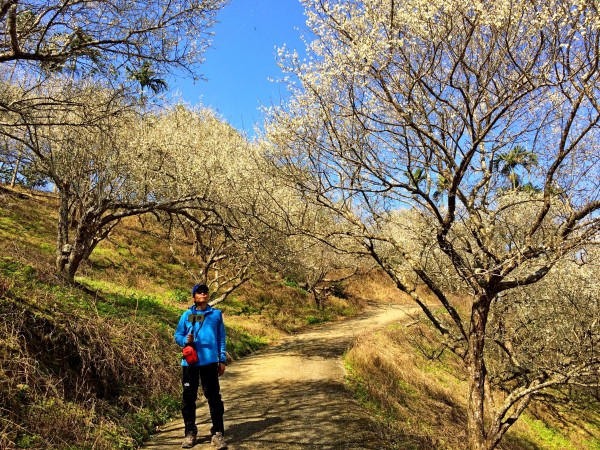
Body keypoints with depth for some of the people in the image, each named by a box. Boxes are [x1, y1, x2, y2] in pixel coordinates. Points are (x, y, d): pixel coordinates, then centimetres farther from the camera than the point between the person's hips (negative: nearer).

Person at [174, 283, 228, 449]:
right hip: (190, 362, 1)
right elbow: (178, 336, 10)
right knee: (189, 397, 8)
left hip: (209, 361, -1)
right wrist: (185, 340, -13)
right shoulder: (186, 315, 6)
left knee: (213, 396, 0)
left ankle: (218, 433, 9)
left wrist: (222, 360, 5)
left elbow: (221, 338, 8)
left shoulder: (216, 314, 5)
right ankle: (190, 432, 21)